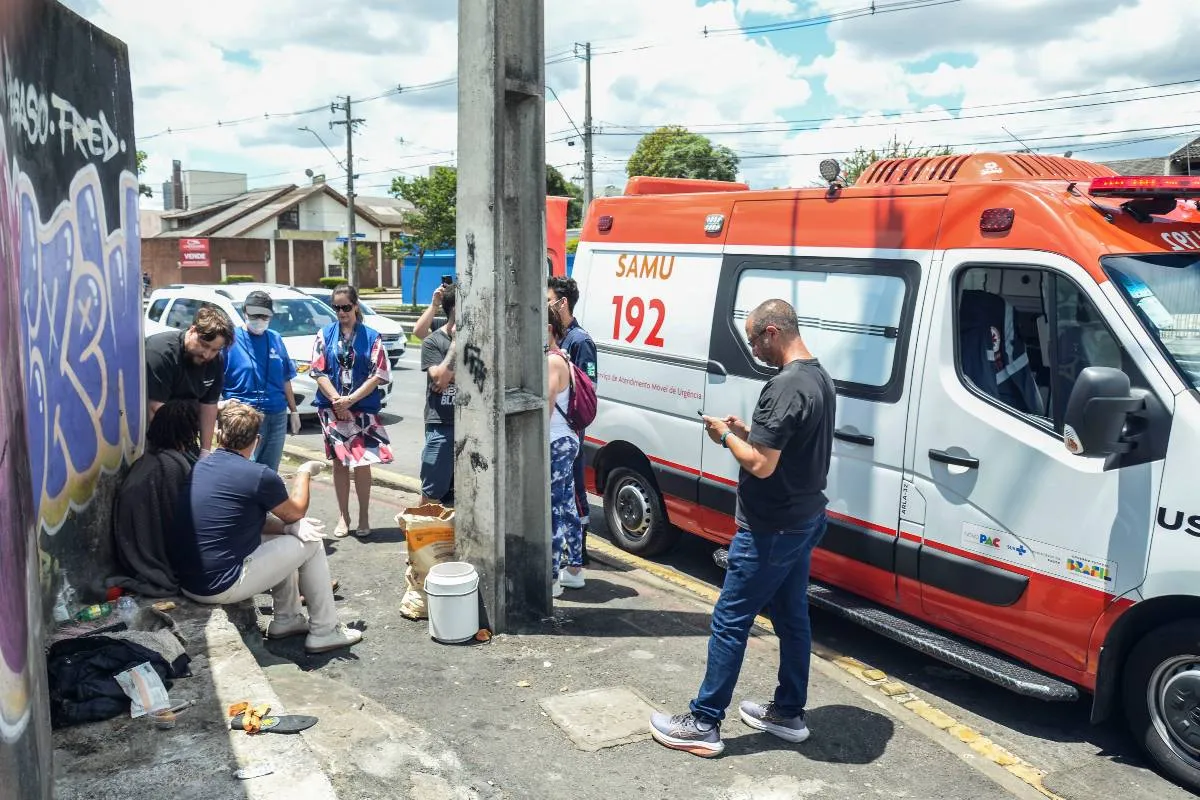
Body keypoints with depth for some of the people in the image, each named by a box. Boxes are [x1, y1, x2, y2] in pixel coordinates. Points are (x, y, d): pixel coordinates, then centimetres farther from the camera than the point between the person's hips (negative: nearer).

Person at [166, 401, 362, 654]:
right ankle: (324, 632, 15)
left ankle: (286, 619, 31)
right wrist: (304, 472, 20)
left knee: (282, 537, 23)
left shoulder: (199, 468, 7)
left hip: (186, 581, 8)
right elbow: (296, 512, 3)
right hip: (220, 588, -8)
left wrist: (287, 527, 0)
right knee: (311, 544, 7)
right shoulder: (259, 475, -16)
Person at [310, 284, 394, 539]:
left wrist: (350, 400, -12)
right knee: (339, 462, 8)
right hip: (332, 409, 2)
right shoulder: (325, 335, 4)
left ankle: (364, 517, 13)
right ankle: (343, 516, 19)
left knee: (362, 463, 0)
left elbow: (379, 375, -5)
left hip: (363, 410, -2)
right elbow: (318, 371, 0)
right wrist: (336, 400, -11)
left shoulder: (371, 337, -1)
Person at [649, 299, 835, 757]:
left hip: (771, 530, -10)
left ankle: (704, 724, 8)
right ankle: (789, 714, 30)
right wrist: (748, 432, 8)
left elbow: (761, 464, -26)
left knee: (730, 621, -1)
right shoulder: (821, 379, 9)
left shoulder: (785, 387, -23)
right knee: (792, 617, 17)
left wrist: (726, 436, -10)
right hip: (805, 521, 10)